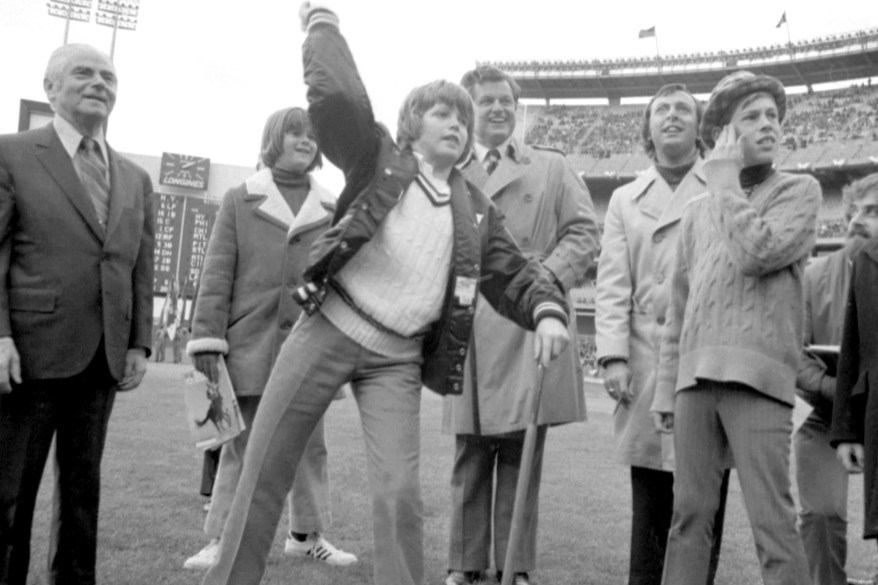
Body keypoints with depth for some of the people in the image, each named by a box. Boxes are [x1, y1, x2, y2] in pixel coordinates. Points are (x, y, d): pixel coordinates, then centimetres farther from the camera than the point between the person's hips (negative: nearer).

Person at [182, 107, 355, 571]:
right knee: (241, 445, 5)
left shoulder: (331, 210, 9)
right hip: (250, 342, -1)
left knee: (310, 445, 9)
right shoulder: (240, 201, 7)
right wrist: (207, 337, -6)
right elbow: (217, 274, 2)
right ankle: (220, 539, 15)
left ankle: (307, 534, 23)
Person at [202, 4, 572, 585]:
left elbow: (514, 273, 11)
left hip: (396, 358, 2)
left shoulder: (476, 209, 11)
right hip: (328, 331, -2)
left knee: (400, 492, -9)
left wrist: (547, 311, -8)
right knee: (264, 471, 4)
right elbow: (337, 97, -13)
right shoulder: (379, 160, 2)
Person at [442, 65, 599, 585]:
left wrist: (548, 276, -10)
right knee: (470, 454, 5)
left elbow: (584, 231, 7)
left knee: (522, 454, 2)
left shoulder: (553, 168, 15)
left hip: (529, 327, -1)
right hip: (467, 329, 1)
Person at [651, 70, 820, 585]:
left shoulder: (800, 191, 7)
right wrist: (665, 386, 13)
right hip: (697, 377, 4)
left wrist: (726, 183, -2)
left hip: (758, 375, -4)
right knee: (690, 513, 6)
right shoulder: (699, 210, 19)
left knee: (773, 520, -8)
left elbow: (758, 254, -13)